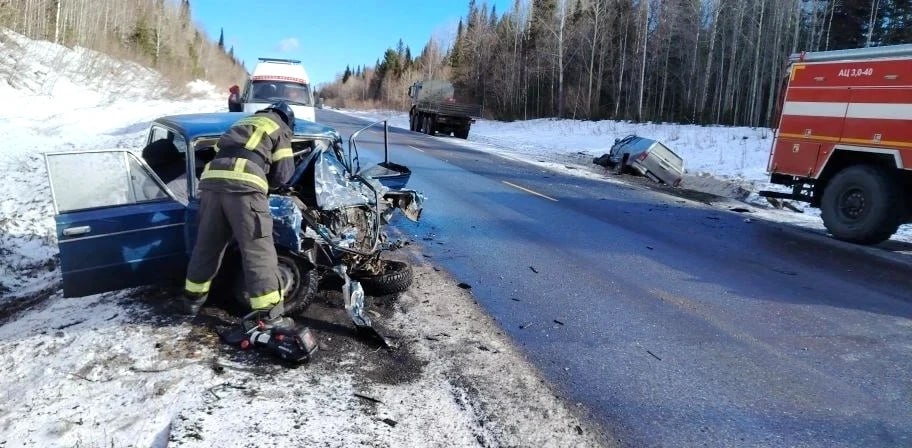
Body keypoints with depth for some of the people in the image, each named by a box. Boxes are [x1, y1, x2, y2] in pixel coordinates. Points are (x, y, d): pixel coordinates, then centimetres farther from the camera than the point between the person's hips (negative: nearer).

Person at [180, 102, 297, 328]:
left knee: (207, 245, 19)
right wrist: (270, 184, 32)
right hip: (244, 185, -6)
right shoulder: (280, 128, 19)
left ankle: (193, 299, 34)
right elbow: (283, 172, 11)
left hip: (211, 180, 6)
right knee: (258, 252, -4)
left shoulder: (243, 123, 37)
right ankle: (270, 316, -3)